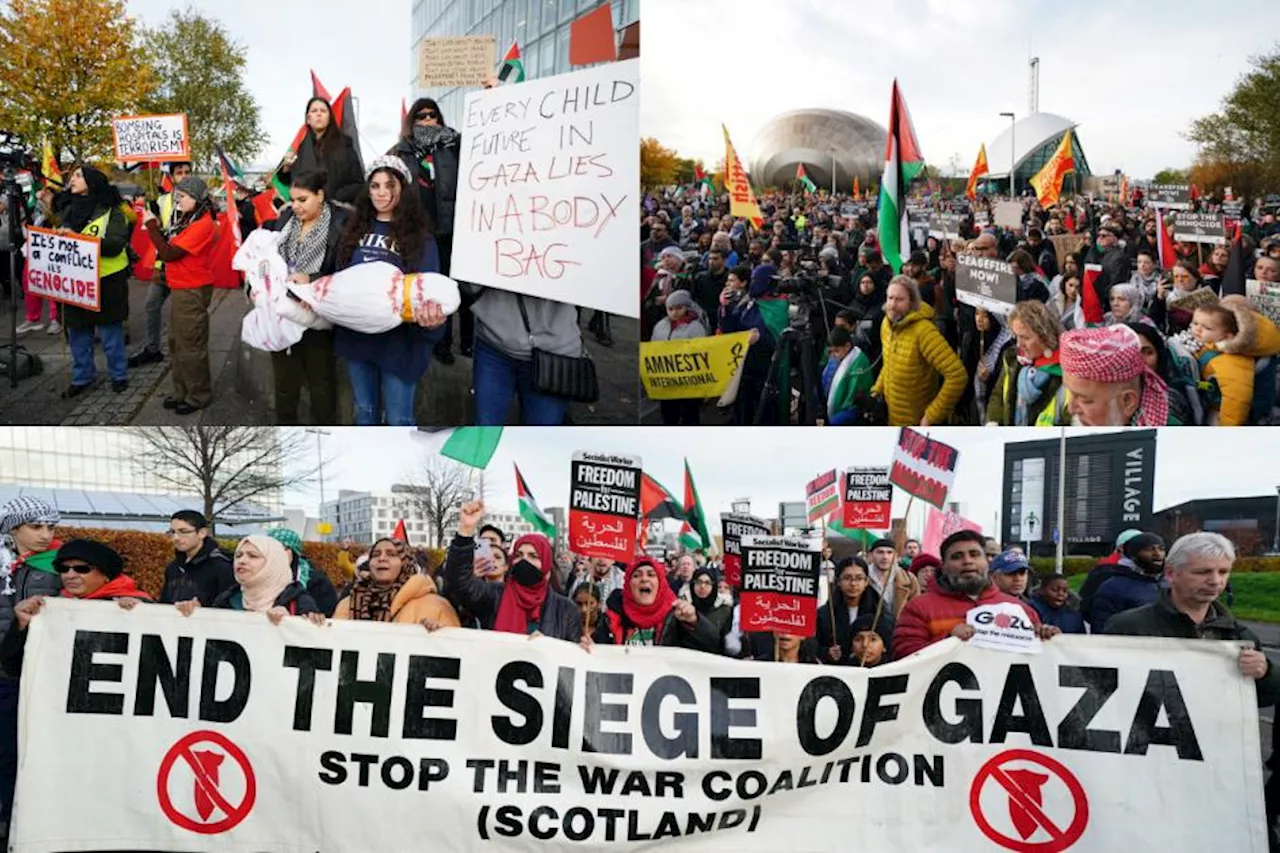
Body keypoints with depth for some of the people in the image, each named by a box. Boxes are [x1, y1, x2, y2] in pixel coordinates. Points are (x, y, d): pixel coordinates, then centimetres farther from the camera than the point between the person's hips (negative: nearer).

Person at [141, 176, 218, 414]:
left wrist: (151, 225, -12)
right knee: (176, 343, 15)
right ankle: (181, 392, 25)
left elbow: (169, 253, -19)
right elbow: (171, 248, 9)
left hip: (193, 291, -10)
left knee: (191, 346, -1)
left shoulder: (203, 224, -19)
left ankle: (198, 396, 10)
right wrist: (158, 228, -3)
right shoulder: (189, 220, 11)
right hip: (180, 288, 10)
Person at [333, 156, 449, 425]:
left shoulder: (419, 235, -5)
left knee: (398, 419, 4)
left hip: (398, 340, -5)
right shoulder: (356, 228, 9)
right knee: (364, 412, 19)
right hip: (357, 335, 5)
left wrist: (431, 316, -33)